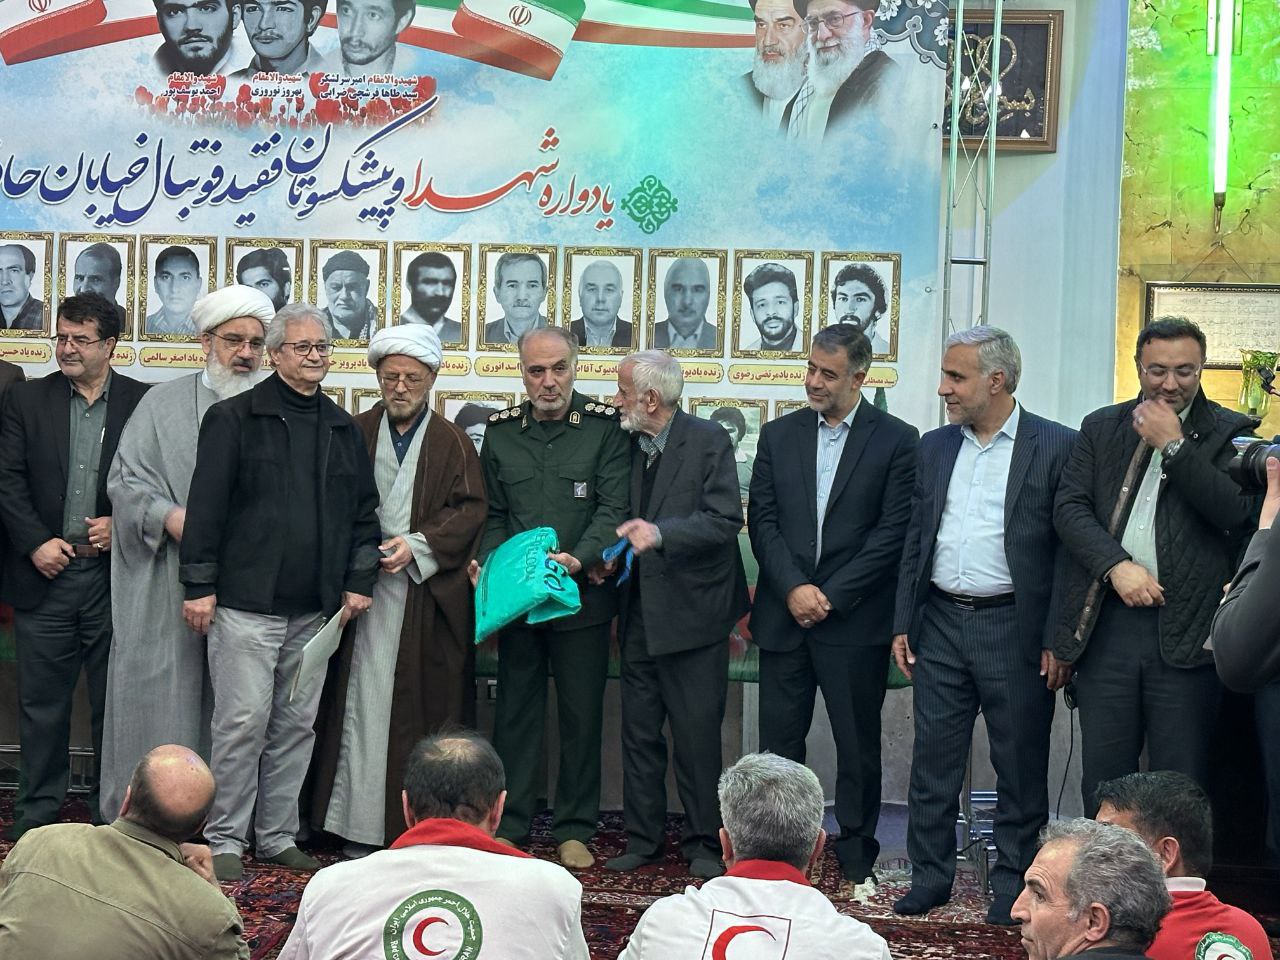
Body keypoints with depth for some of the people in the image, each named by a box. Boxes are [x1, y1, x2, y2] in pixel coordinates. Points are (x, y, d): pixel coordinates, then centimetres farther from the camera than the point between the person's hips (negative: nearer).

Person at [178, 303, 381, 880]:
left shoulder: (343, 429, 14)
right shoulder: (234, 418, -1)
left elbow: (364, 510, 18)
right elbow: (206, 504, -5)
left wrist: (359, 581, 9)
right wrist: (199, 586, -8)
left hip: (315, 609, 5)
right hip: (246, 602, -5)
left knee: (297, 726, 9)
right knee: (242, 722, -5)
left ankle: (278, 836, 19)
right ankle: (225, 841, 6)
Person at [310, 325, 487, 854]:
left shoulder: (451, 443, 5)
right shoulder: (357, 434, 8)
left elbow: (470, 508, 0)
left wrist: (419, 544, -11)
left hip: (428, 598, -1)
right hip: (365, 591, 1)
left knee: (424, 707, 1)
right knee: (362, 704, 0)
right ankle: (359, 825, 5)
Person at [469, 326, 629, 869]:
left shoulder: (605, 427, -2)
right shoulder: (501, 431, 8)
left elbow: (613, 509, -8)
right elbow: (493, 515, 12)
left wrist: (578, 559, -23)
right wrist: (489, 562, -6)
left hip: (583, 597, -2)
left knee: (581, 713, 5)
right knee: (516, 711, 8)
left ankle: (574, 828, 17)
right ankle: (509, 825, 17)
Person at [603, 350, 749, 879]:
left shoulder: (708, 442, -8)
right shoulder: (628, 446, 10)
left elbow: (726, 521, -15)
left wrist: (661, 533, -26)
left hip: (692, 612, -6)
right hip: (639, 615, 6)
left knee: (697, 736, 1)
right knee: (639, 733, 10)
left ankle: (704, 843, 14)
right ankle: (643, 838, 21)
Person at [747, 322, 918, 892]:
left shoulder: (895, 440, -1)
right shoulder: (779, 435, 9)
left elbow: (893, 531, -7)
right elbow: (762, 520, 4)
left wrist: (831, 596, -11)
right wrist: (793, 589, -10)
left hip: (855, 621, -3)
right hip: (784, 615, 3)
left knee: (859, 747, 6)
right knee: (779, 742, 7)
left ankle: (857, 860, 18)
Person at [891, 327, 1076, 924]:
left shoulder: (1056, 447, -5)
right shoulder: (934, 447, 10)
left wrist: (1058, 641, -10)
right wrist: (903, 623, 8)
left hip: (1014, 628, -4)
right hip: (942, 623, 4)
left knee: (1019, 765, 6)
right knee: (933, 760, 8)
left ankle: (1012, 882, 19)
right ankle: (929, 876, 20)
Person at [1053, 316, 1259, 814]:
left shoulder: (1228, 432, 4)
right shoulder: (1101, 428, 12)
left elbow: (1239, 511, -11)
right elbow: (1069, 507, 3)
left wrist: (1173, 446, -11)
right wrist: (1117, 566, -11)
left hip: (1185, 631, -2)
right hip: (1105, 626, 3)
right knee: (1102, 779, 9)